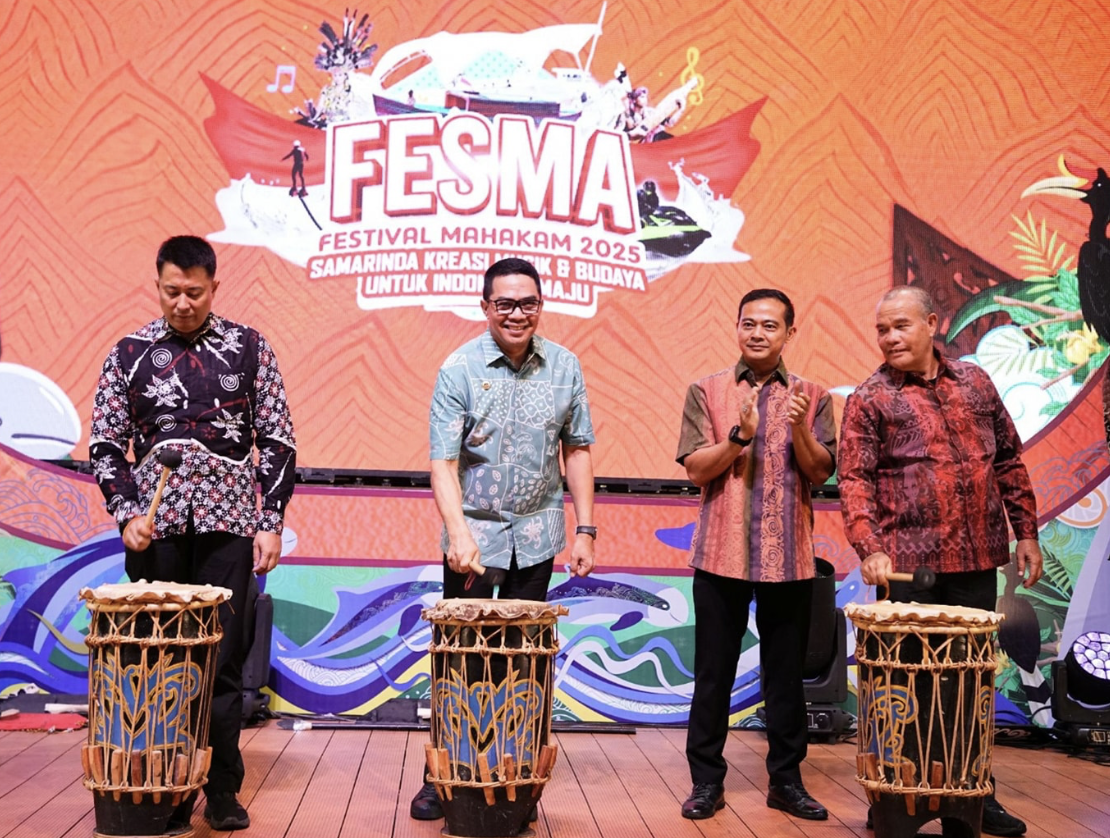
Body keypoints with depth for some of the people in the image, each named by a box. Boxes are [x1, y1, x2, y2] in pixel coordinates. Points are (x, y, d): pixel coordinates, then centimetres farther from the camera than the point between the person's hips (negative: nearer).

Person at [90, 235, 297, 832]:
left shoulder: (249, 349, 4)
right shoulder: (129, 353, 6)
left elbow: (277, 442, 4)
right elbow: (105, 444, 7)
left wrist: (271, 520, -3)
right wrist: (127, 513, -7)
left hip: (227, 525, -1)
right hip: (154, 529, 1)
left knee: (222, 660, 2)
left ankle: (223, 792, 13)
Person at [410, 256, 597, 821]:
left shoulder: (565, 367, 1)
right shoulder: (460, 368, -9)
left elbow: (576, 450, 7)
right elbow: (443, 461, -14)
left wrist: (585, 528, 3)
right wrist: (458, 533, -27)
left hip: (536, 538, 3)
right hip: (475, 533, -2)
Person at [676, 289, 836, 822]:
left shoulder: (812, 397, 7)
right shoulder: (707, 392, 5)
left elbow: (819, 473, 0)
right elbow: (696, 469, -2)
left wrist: (799, 428, -18)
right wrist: (738, 436, -18)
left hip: (789, 557, 1)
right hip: (721, 553, -1)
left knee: (786, 673, 9)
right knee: (713, 672, 5)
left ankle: (786, 779, 22)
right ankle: (706, 781, 16)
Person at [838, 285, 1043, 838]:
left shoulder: (974, 382, 11)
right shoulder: (869, 400, -1)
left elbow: (1009, 461, 15)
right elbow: (854, 480, -8)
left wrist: (1025, 532, 11)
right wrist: (870, 548, -22)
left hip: (977, 560, 4)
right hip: (910, 562, -4)